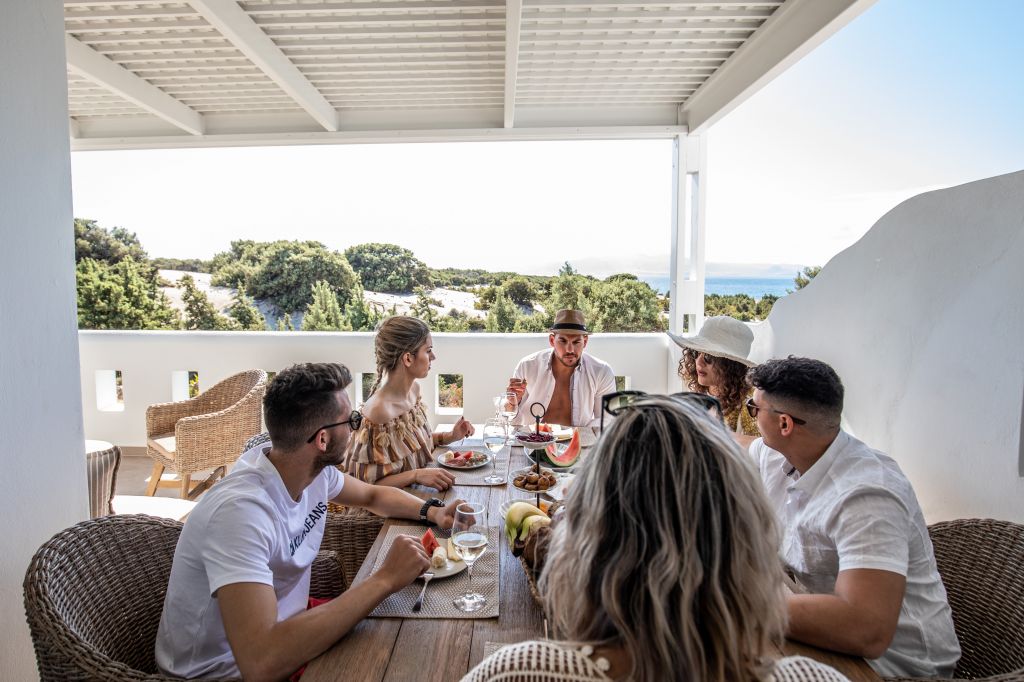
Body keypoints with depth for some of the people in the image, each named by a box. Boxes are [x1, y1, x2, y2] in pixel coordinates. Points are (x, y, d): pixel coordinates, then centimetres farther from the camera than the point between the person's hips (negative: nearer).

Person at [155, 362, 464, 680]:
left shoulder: (314, 468, -12)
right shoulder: (241, 510, -36)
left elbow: (372, 495, 9)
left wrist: (431, 510, -8)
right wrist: (385, 579, -39)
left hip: (282, 624, 7)